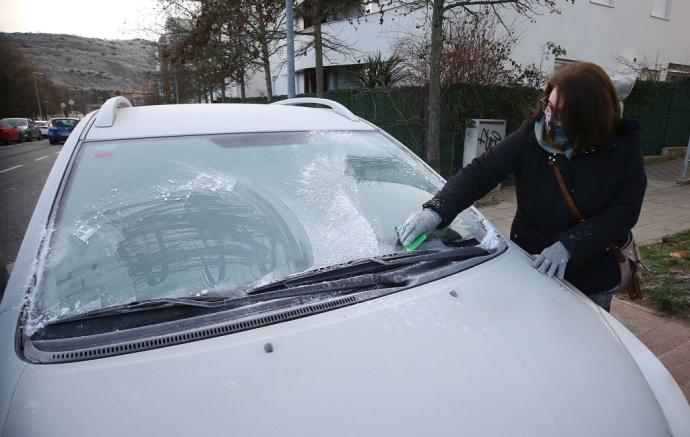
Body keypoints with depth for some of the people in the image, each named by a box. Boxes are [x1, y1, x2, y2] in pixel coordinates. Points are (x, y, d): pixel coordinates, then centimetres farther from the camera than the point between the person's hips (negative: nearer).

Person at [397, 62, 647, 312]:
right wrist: (435, 211, -34)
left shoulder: (623, 145, -14)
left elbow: (624, 212, -15)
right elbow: (481, 171, -20)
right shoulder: (533, 134, -14)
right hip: (528, 267, 0)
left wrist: (568, 246, -27)